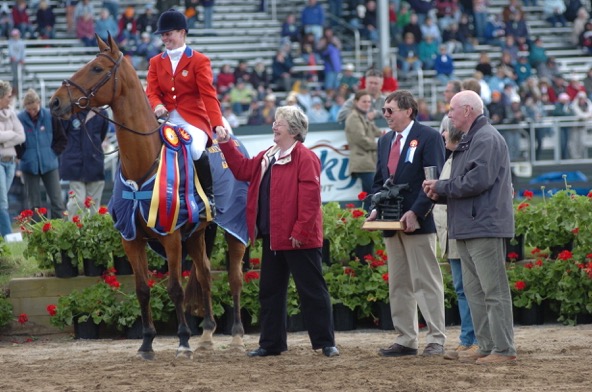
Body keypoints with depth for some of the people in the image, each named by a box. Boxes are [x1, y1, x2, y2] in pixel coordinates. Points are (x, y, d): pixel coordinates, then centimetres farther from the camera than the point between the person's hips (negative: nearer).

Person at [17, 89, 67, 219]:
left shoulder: (50, 116, -6)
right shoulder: (20, 119, -9)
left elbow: (61, 139, 4)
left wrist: (54, 153, -2)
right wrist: (22, 155, -6)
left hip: (49, 164, 1)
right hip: (29, 166, -1)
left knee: (57, 201, 1)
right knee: (33, 203, 5)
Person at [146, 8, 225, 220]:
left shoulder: (199, 61, 1)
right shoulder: (156, 62, 14)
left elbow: (208, 95, -7)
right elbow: (152, 91, 6)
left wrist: (217, 124, -20)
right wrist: (157, 106, -19)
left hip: (193, 121, -4)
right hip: (167, 120, 5)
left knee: (196, 151, -33)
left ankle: (208, 195, -11)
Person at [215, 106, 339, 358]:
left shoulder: (305, 158, -14)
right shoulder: (267, 157, 14)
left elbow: (310, 198, -20)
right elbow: (243, 170, 23)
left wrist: (300, 231, -23)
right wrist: (225, 145, 16)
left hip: (297, 240, -9)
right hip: (272, 237, 9)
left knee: (312, 290, -3)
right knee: (269, 290, 13)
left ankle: (325, 342, 2)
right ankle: (271, 343, 21)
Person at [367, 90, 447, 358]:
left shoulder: (428, 137, -5)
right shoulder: (385, 141, 17)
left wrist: (415, 213, -19)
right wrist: (376, 208, 3)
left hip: (417, 223, -7)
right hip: (391, 224, 7)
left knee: (426, 281, -5)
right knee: (398, 285, 8)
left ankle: (436, 339, -3)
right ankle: (406, 340, 12)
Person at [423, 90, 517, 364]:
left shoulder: (487, 139, -11)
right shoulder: (468, 141, 22)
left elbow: (478, 180, -22)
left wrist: (441, 187, -10)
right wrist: (439, 193, 4)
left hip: (485, 226, -11)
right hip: (467, 228, 11)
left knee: (494, 290, -9)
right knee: (474, 290, 11)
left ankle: (504, 349, -8)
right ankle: (486, 346, 15)